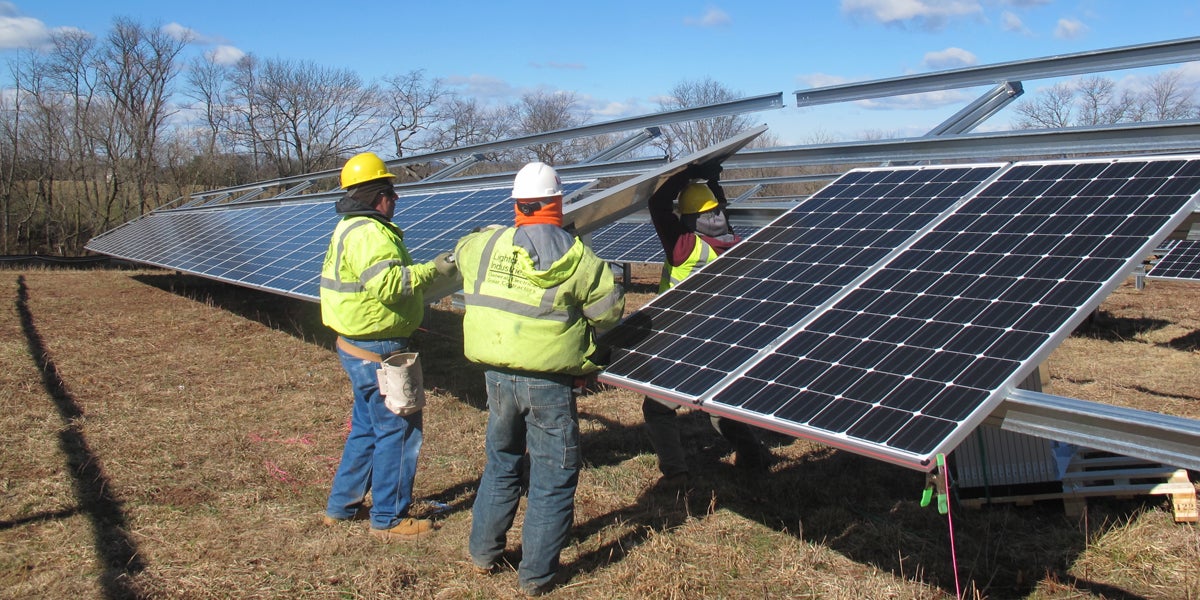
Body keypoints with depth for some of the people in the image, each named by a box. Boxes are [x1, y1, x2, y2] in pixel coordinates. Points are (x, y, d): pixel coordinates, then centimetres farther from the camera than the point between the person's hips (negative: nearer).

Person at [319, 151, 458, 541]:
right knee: (398, 430, 0)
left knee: (367, 427, 21)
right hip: (377, 351, -11)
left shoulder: (350, 228, 15)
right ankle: (389, 519, 11)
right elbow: (387, 283, -33)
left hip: (358, 346, 11)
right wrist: (431, 270, -26)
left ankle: (342, 505, 32)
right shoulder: (369, 234, -20)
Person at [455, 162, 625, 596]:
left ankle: (484, 551, 34)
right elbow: (609, 309, -6)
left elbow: (461, 254, 20)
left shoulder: (487, 244, -1)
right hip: (549, 382, -4)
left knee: (501, 463, 24)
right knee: (554, 478, 8)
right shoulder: (576, 257, -10)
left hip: (498, 375, 4)